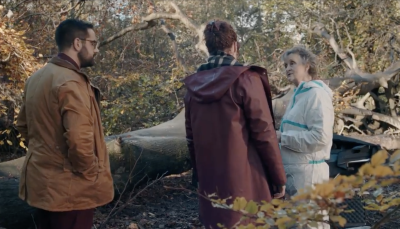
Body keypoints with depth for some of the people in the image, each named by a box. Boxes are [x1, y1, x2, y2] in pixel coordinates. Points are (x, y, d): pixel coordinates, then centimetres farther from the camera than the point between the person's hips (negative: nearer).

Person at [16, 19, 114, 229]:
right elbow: (79, 140, -29)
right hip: (69, 188, -9)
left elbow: (23, 125, 18)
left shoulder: (36, 78, 8)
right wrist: (91, 174, -14)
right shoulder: (71, 83, -21)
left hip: (41, 181, 9)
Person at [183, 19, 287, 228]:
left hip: (210, 186, 5)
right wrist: (279, 179, -3)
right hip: (246, 183, -5)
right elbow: (264, 134, -12)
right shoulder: (246, 79, -10)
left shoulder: (193, 86, 6)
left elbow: (191, 138, 12)